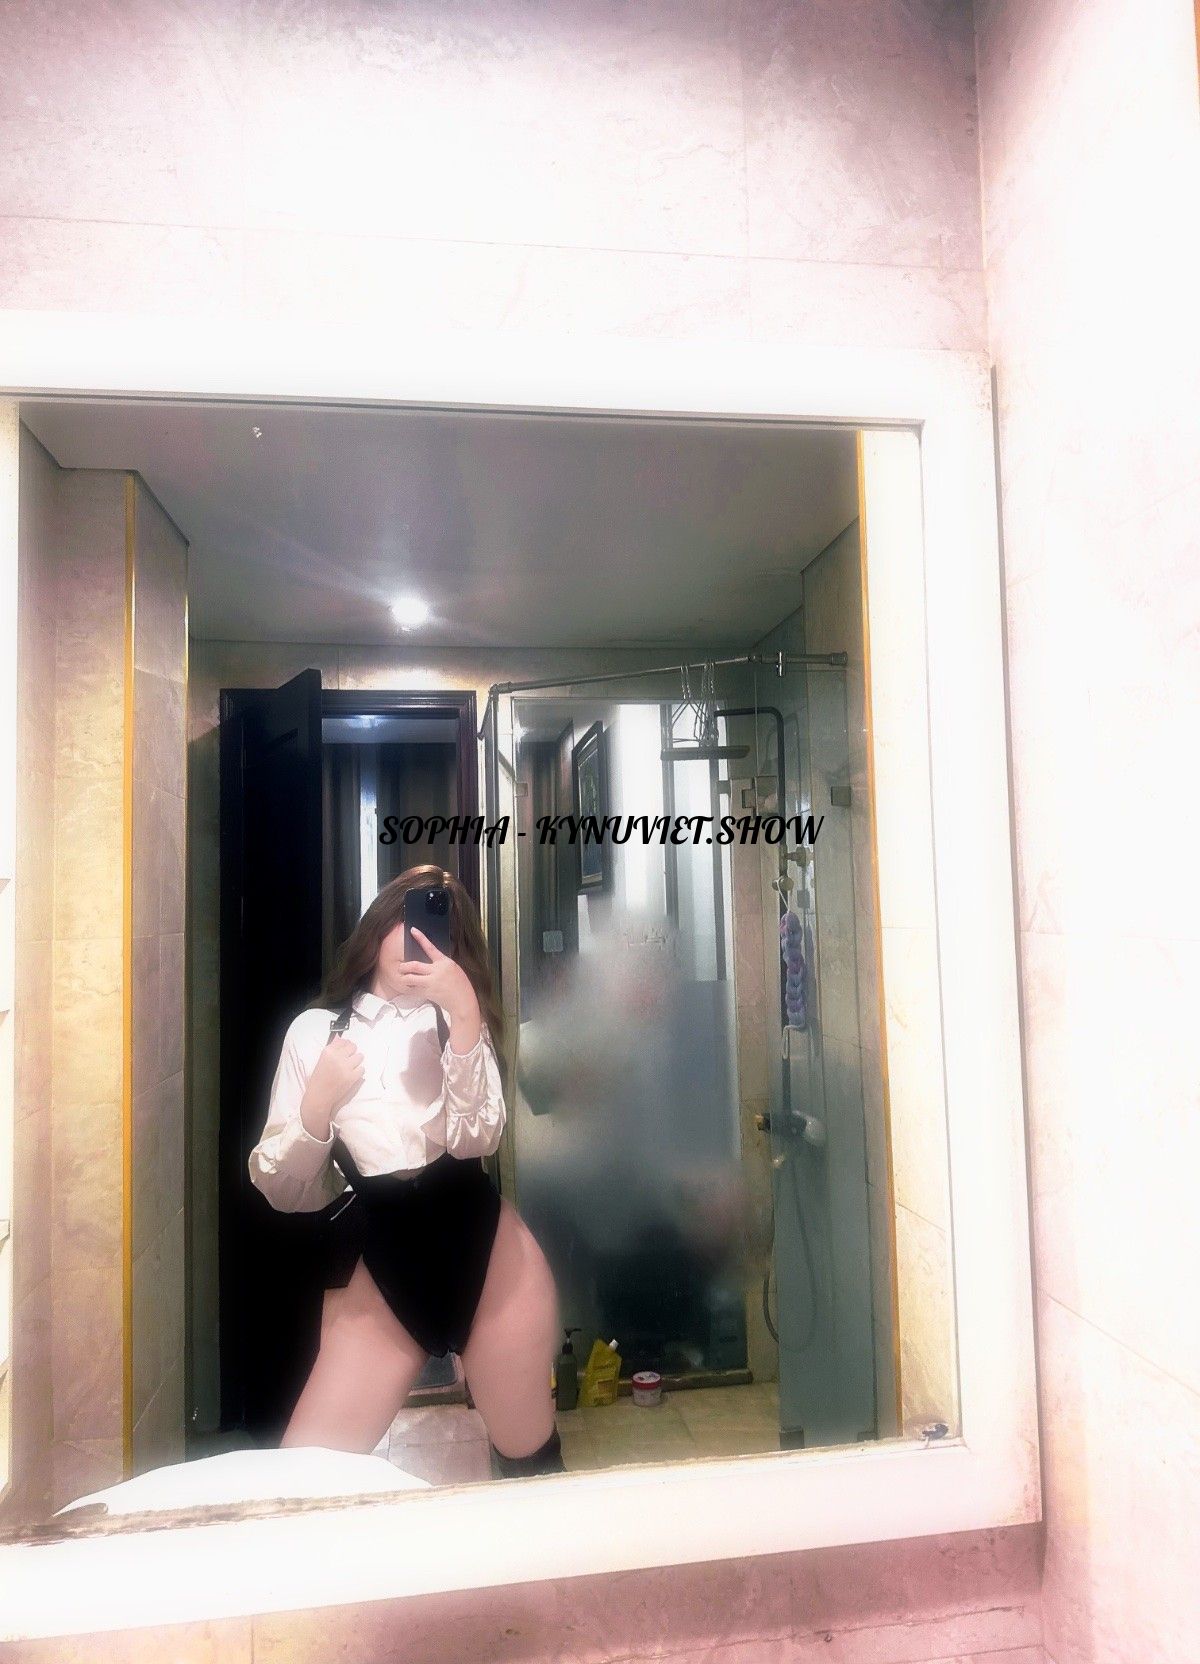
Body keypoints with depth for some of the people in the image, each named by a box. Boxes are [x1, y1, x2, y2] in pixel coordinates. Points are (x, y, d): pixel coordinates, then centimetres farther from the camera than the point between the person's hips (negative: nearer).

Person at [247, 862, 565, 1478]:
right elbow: (281, 1190, 5)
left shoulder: (455, 1019, 7)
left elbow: (473, 1139, -11)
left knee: (529, 1459, 9)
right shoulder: (313, 1031, 6)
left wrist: (464, 1011, -19)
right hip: (378, 1263, 1)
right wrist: (319, 1106, -12)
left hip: (484, 1243, 0)